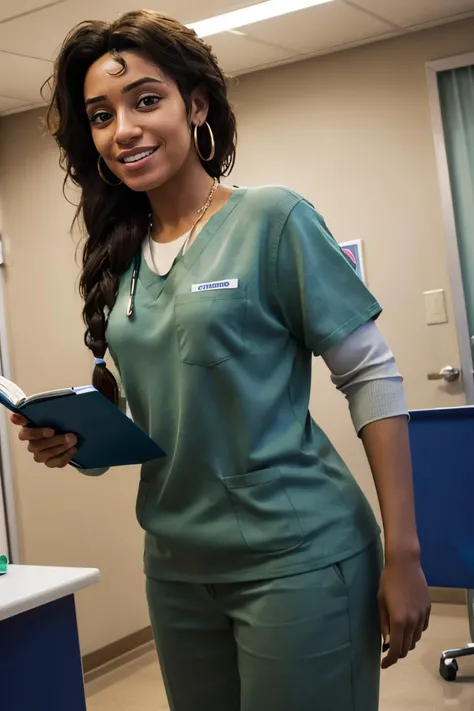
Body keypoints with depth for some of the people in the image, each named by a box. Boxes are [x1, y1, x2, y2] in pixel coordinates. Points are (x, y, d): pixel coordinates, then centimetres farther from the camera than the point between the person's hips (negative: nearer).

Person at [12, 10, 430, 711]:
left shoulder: (273, 219, -9)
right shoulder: (122, 260, 8)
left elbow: (373, 380, -10)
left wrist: (403, 554, -14)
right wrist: (77, 441, -6)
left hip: (296, 558, -5)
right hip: (176, 567, 6)